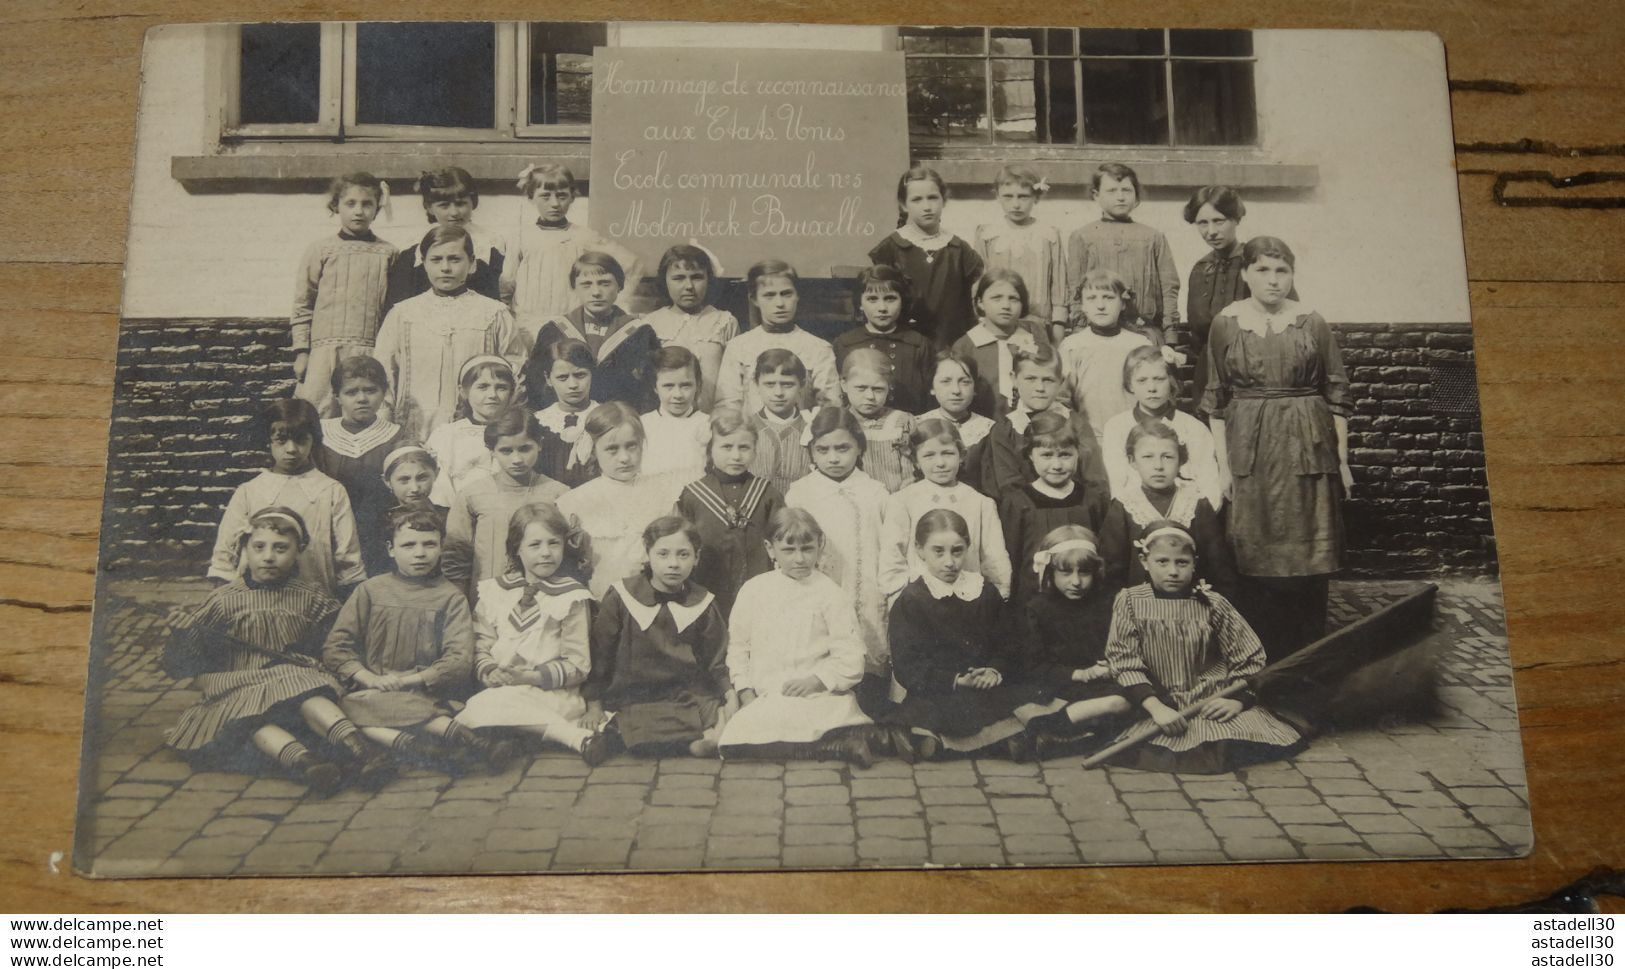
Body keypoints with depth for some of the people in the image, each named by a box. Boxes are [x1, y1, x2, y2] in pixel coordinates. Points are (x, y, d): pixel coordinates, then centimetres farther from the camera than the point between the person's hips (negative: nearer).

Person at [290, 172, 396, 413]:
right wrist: (301, 351, 3)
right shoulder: (320, 250, 5)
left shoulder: (387, 254, 7)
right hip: (325, 349, -1)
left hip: (370, 352, 1)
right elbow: (303, 304, 7)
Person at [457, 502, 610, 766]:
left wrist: (532, 677, -13)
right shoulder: (494, 592, 15)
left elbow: (577, 665, 0)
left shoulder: (572, 598, 4)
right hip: (499, 689, 5)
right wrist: (489, 673, -10)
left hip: (553, 693, -5)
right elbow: (481, 646, 11)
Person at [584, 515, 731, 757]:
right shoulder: (621, 597, 1)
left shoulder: (703, 605, 7)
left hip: (689, 697, 2)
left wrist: (726, 702, 2)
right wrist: (594, 705, 7)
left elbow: (717, 663, 14)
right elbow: (599, 652, 7)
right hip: (633, 699, -2)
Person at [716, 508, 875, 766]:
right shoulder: (754, 590, 10)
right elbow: (738, 645, 16)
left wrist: (816, 680, -12)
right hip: (764, 697, 4)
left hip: (817, 695, -4)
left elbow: (850, 659, 1)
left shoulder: (829, 593, 3)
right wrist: (745, 691, 3)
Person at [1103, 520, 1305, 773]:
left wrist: (1237, 700, -8)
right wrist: (1156, 708, -20)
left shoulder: (1212, 604, 3)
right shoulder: (1129, 602, 0)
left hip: (1213, 704, 1)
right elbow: (1123, 661, -8)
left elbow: (1249, 657, 8)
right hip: (1159, 703, -1)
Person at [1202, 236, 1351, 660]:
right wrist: (1222, 463, 0)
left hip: (1307, 450, 0)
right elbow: (1216, 400, 4)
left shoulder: (1312, 323, 1)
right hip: (1249, 453, 0)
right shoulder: (1226, 323, 2)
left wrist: (1342, 460, 4)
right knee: (1255, 558, 4)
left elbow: (1337, 394, 5)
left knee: (1309, 559, 3)